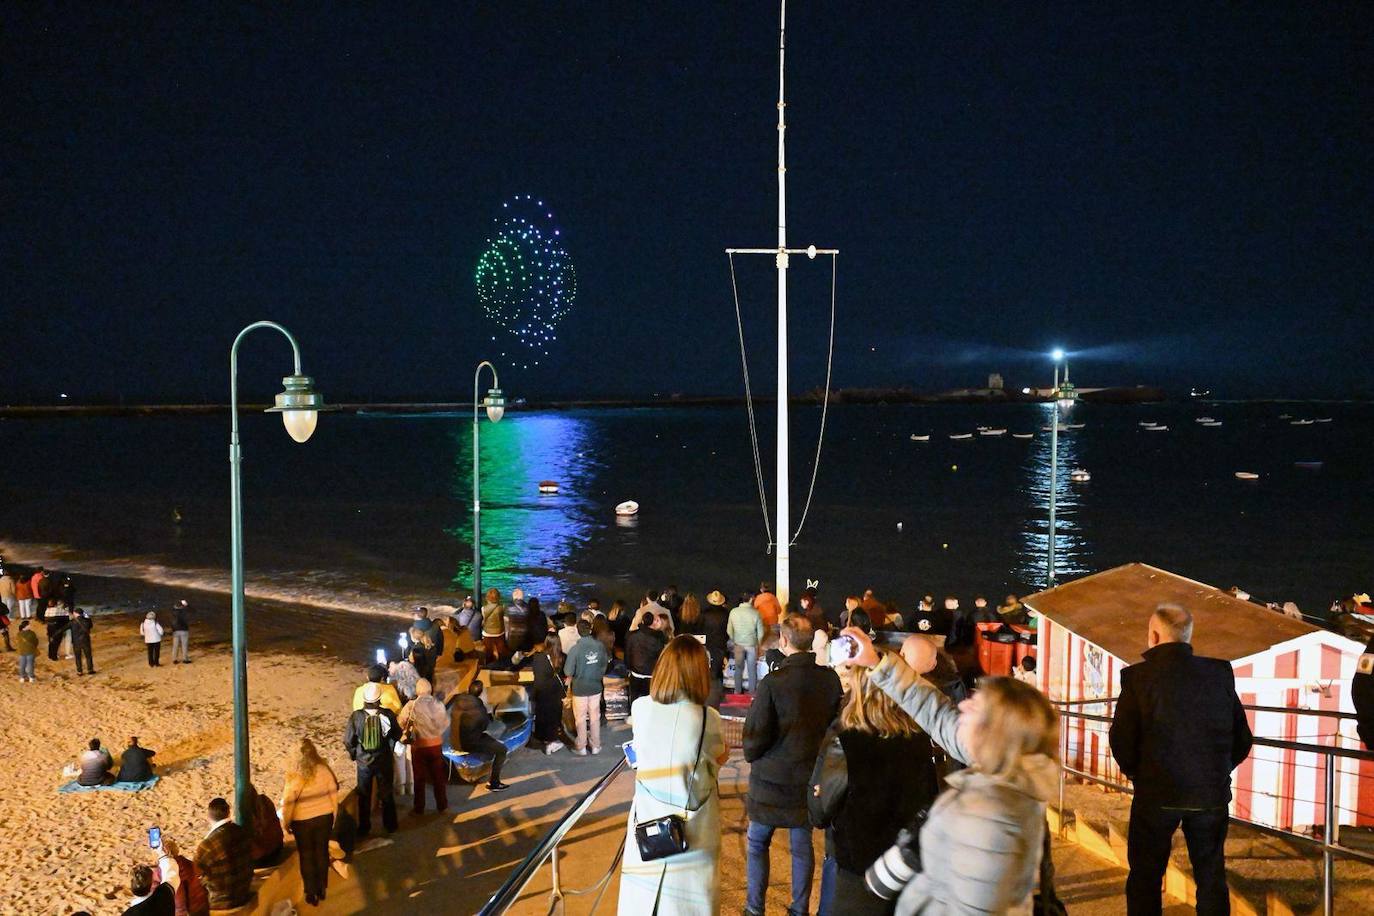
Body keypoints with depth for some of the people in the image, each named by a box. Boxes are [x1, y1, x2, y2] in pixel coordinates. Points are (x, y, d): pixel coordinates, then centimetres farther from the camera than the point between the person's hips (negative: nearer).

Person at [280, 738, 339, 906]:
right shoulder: (324, 770, -14)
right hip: (324, 817, 3)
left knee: (306, 856, 16)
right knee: (322, 852, 20)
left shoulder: (294, 776, -22)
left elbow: (287, 803, -16)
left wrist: (286, 823, 0)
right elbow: (334, 794, -4)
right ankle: (322, 889, 33)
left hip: (303, 822, -2)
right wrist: (334, 815, 11)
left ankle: (311, 894, 25)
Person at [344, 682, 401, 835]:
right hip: (384, 761, 0)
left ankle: (364, 828, 27)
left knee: (364, 796, 18)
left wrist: (354, 754, 6)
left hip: (363, 761, 0)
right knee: (386, 794, 18)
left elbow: (348, 740, -11)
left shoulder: (356, 716, -17)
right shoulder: (388, 714, -17)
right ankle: (390, 825, 29)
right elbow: (397, 735, -5)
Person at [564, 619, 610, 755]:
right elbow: (604, 664, 3)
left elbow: (568, 671, -15)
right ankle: (596, 746, 24)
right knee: (595, 716, 15)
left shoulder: (575, 649, -21)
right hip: (595, 686, 3)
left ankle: (581, 747, 20)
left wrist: (570, 678, 7)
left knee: (580, 718, 11)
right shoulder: (599, 646, -11)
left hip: (580, 688, -3)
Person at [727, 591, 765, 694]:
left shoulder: (733, 612, -12)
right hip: (752, 645, -1)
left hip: (739, 644, 1)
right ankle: (752, 691, 21)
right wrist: (758, 643, 10)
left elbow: (729, 630, -4)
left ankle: (738, 691, 25)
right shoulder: (756, 613, -16)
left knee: (738, 668, 17)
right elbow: (760, 632, -9)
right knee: (752, 669, 13)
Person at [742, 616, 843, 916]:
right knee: (803, 845, 16)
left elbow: (756, 733, -16)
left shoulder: (773, 682, -22)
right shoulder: (831, 680, -9)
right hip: (811, 778, 4)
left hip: (772, 778, -4)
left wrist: (752, 755, 4)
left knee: (757, 843, 14)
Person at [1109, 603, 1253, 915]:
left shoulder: (1137, 676, -12)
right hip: (1212, 795, 3)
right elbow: (1242, 740, 2)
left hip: (1156, 794, -3)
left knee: (1145, 877, 11)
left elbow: (1121, 742, -12)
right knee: (1211, 877, 17)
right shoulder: (1220, 673, -2)